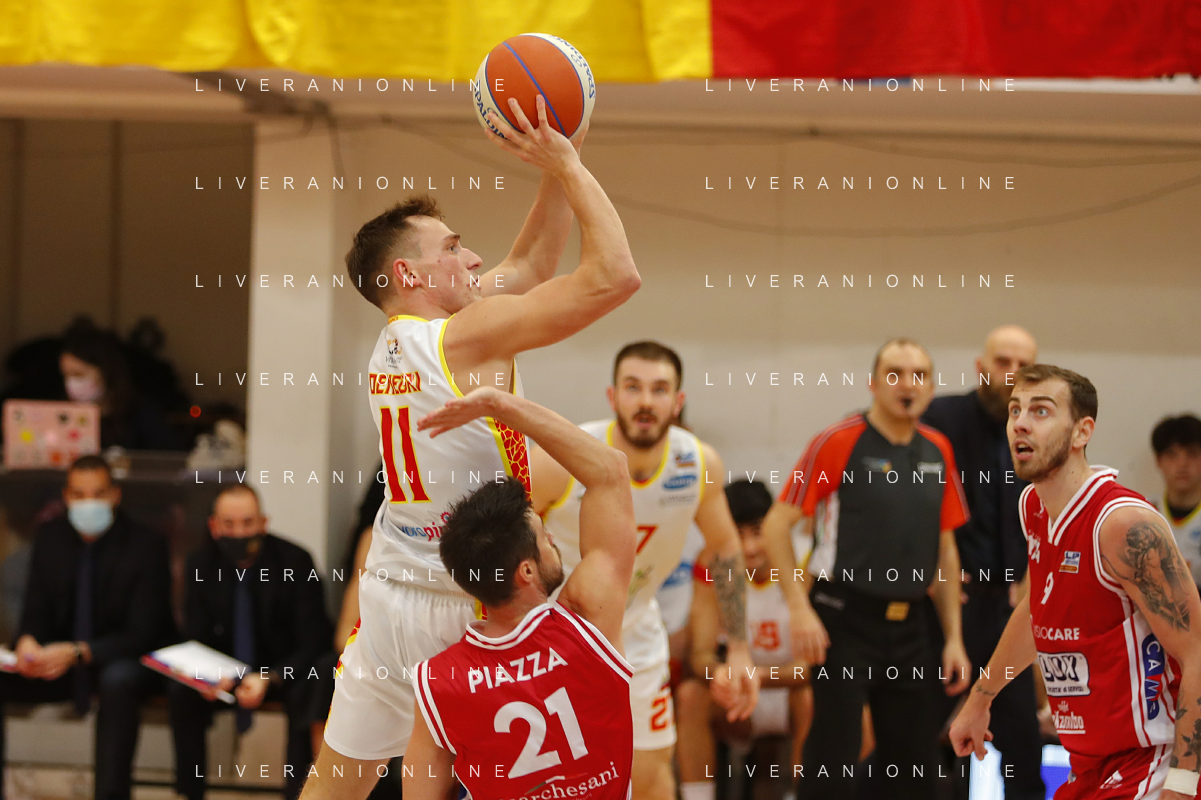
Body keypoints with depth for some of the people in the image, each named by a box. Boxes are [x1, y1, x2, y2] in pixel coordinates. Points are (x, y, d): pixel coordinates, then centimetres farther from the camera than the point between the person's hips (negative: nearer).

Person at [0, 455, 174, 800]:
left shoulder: (146, 545, -12)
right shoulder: (49, 537, 3)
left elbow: (142, 634, -16)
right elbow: (35, 611, 7)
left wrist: (78, 653, -32)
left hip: (125, 664, -5)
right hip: (60, 657, 5)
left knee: (118, 680, -41)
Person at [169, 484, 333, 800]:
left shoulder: (295, 562, -15)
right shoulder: (201, 565, -6)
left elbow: (313, 643, -16)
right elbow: (196, 641, -3)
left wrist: (269, 679, -33)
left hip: (286, 669, -3)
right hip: (227, 670, 3)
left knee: (306, 696, -35)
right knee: (181, 694, -24)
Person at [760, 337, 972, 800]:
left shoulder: (937, 451, 10)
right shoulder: (839, 442, -7)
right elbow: (776, 524, -8)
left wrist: (953, 636, 12)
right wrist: (799, 608, -16)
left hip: (908, 625, 6)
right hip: (845, 620, -6)